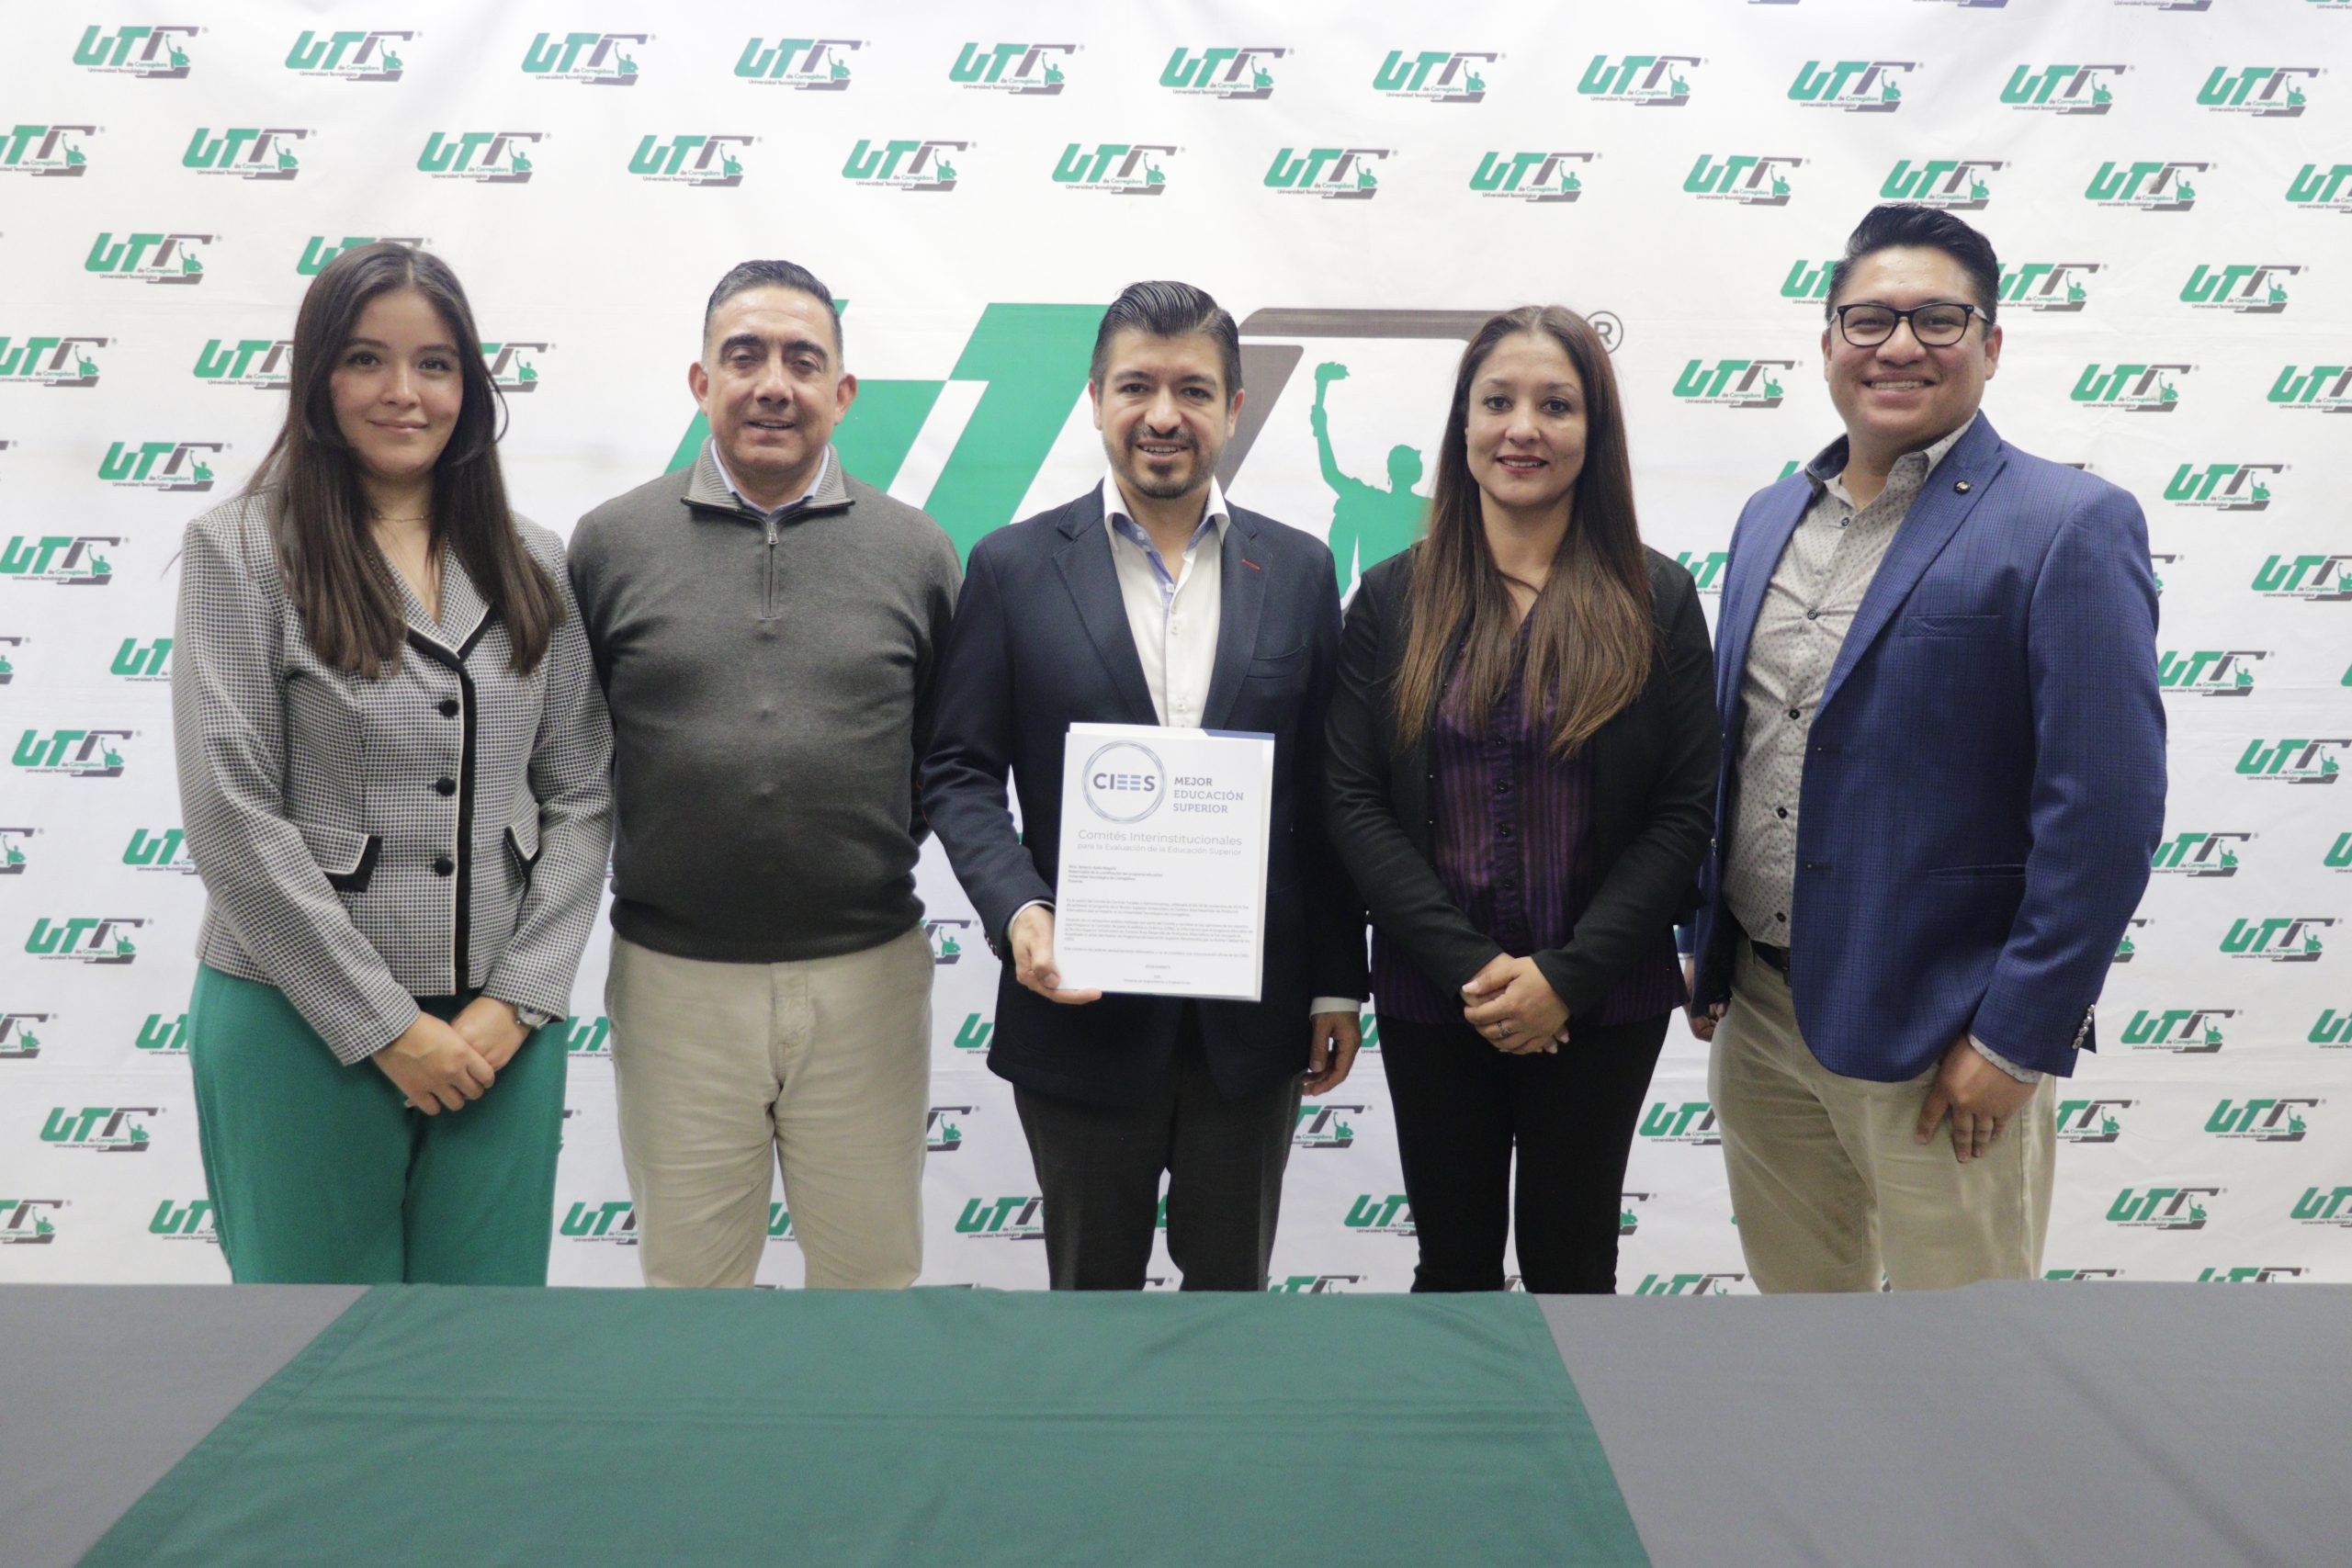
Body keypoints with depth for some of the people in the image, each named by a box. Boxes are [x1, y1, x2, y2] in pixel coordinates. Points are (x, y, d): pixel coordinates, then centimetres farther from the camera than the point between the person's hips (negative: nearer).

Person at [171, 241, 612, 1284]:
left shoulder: (532, 567, 7)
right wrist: (386, 1024, -11)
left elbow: (580, 796, 5)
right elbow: (232, 818, -10)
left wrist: (515, 1003, -5)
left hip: (504, 1029, 3)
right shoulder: (243, 550, -4)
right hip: (303, 1022, -3)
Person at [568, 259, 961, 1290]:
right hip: (675, 979, 0)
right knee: (690, 1273, 15)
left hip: (867, 975, 1)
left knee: (871, 1266, 14)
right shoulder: (611, 541, 1)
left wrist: (884, 848, -2)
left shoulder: (915, 550, 3)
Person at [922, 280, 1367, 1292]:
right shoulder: (1015, 568, -2)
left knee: (1232, 1278, 17)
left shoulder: (1299, 571, 3)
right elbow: (959, 771, -2)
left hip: (1253, 1015, 2)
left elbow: (1324, 795, 5)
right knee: (1092, 1284, 16)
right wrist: (1016, 912, -19)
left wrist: (1337, 983, 5)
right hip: (1082, 1008, -1)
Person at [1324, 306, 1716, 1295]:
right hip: (1431, 1003, 1)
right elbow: (1354, 802, -5)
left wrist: (1567, 975, -14)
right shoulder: (1393, 599, 0)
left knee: (1570, 1263, 13)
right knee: (1454, 1262, 14)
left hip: (1600, 1007, -1)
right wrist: (1469, 965, -14)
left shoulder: (1656, 601, -2)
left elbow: (1685, 811, -5)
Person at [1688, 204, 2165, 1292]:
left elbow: (2104, 810, -16)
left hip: (1936, 1036, -6)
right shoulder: (1769, 518, 9)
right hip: (1758, 1008, 6)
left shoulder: (2069, 527, -11)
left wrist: (2018, 1040, -17)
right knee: (1797, 1297, 20)